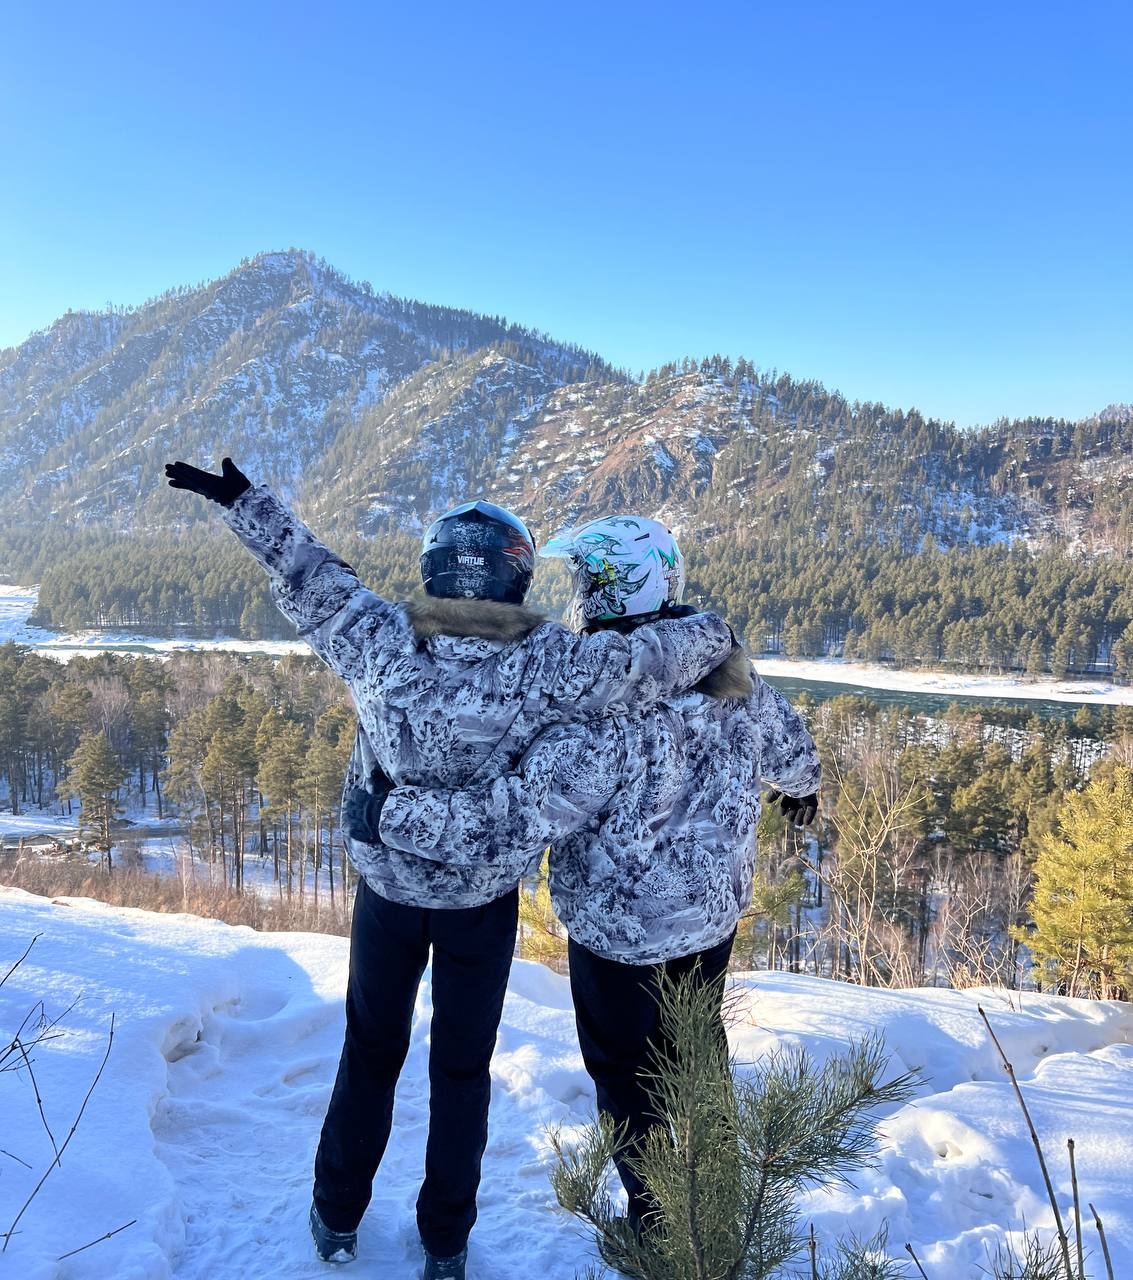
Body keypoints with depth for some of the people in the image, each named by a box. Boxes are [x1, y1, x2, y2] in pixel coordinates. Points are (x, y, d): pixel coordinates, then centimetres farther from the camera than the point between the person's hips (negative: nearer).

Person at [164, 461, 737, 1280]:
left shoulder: (382, 644, -18)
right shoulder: (545, 668, -22)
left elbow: (313, 579, -6)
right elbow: (657, 658, -18)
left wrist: (240, 497, 8)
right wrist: (718, 640, 4)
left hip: (386, 891, 1)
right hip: (484, 904, -1)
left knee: (371, 1054, 23)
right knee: (463, 1069, 19)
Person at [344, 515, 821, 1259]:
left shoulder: (606, 713, -34)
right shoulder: (729, 671, -11)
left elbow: (511, 823, -37)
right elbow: (788, 744, 8)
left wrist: (388, 816, -27)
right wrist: (803, 787, 32)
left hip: (623, 929, -7)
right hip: (716, 912, 7)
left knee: (627, 1073, 18)